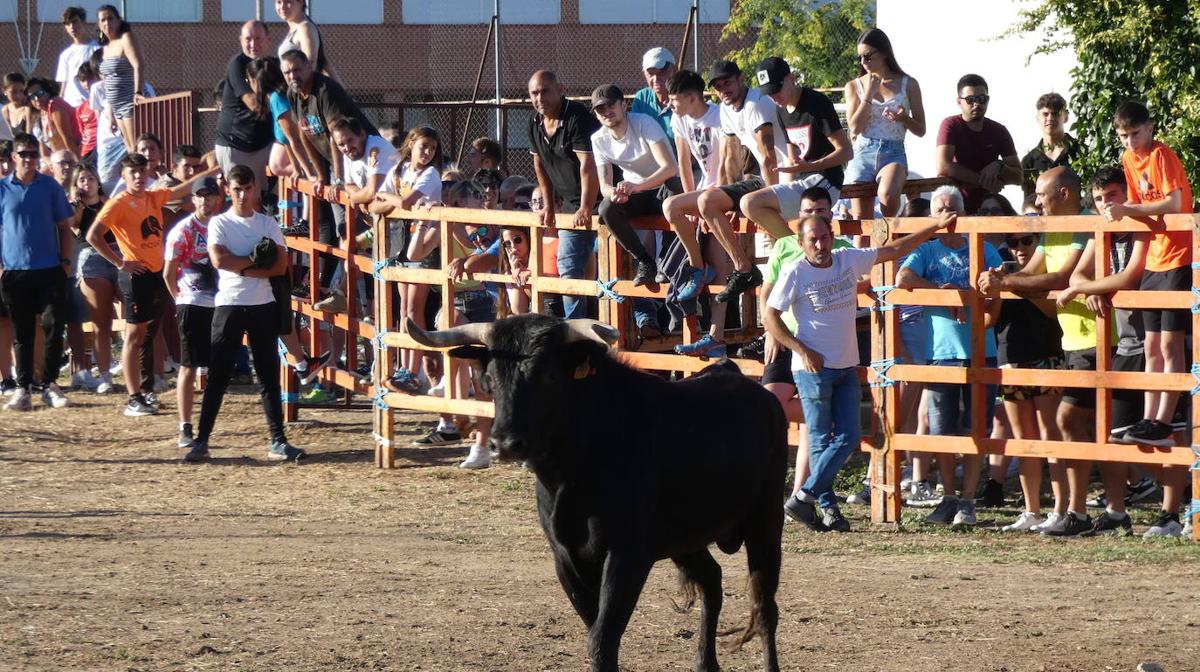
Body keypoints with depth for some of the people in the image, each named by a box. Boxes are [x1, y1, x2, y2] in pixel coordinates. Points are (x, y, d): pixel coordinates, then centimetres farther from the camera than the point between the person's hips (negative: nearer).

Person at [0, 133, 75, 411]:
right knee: (22, 333, 4)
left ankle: (50, 383, 9)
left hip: (50, 270, 0)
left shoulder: (50, 187, 4)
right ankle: (23, 388, 7)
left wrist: (65, 260, -1)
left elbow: (64, 226, 8)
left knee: (55, 328, -1)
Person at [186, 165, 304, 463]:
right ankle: (201, 441, 1)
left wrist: (243, 269, -13)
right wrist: (256, 260, -8)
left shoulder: (267, 224, 8)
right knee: (218, 377, -2)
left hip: (262, 306, 3)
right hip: (229, 305, -3)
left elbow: (280, 265, -3)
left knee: (269, 376, 4)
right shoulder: (219, 223, 1)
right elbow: (219, 259, -16)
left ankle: (278, 441, 7)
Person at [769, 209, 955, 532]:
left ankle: (805, 497, 3)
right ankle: (827, 506, 1)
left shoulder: (848, 260, 4)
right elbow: (770, 317, -8)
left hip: (847, 368, 5)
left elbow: (893, 250, 11)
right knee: (821, 440, -3)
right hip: (813, 368, -5)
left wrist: (936, 227, 9)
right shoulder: (795, 273, -9)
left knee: (848, 438, 0)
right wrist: (802, 351, -14)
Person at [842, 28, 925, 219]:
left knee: (887, 194, -35)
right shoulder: (854, 86, 13)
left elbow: (920, 130, 12)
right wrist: (868, 94, -3)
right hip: (863, 154, 2)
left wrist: (904, 119, -10)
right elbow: (855, 128, 2)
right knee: (861, 218, -16)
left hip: (893, 153, -2)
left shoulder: (908, 85, 9)